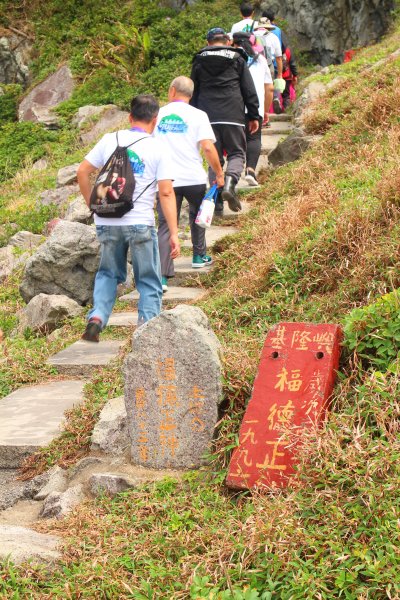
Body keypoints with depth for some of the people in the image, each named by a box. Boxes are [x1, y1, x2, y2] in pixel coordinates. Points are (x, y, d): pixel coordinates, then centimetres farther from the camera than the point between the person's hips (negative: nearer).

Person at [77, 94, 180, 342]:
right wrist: (174, 234, -7)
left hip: (107, 222, 3)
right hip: (141, 223, -3)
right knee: (148, 281, 10)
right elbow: (166, 193, -8)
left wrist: (93, 204, 15)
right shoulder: (158, 149, -2)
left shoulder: (110, 140, 5)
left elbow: (83, 172, 4)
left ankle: (97, 317, 3)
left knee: (108, 273, 20)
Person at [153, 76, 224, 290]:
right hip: (193, 178, -1)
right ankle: (199, 256, 36)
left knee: (165, 226, 0)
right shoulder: (197, 115, 0)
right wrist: (219, 173, 1)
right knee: (197, 215, 26)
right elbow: (208, 148, -11)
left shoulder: (158, 115, 9)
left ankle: (162, 276, -11)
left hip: (165, 180, 1)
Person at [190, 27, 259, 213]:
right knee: (237, 153, 6)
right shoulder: (237, 59, 10)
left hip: (208, 117, 2)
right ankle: (229, 183, -23)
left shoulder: (199, 61, 15)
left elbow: (193, 92, 17)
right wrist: (254, 116, 11)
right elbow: (249, 90, 7)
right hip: (233, 116, -2)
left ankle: (216, 200, -1)